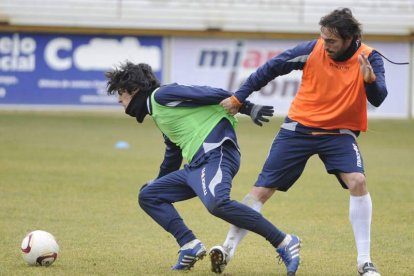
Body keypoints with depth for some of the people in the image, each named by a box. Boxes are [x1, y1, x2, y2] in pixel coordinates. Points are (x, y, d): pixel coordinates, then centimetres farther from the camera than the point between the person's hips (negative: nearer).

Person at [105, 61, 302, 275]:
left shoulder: (161, 95, -1)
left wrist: (248, 108, -18)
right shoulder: (158, 113, 27)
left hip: (215, 154, -10)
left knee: (216, 203, -35)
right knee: (148, 196, 12)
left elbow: (211, 95, -10)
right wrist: (159, 182, 54)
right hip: (196, 166, 10)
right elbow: (172, 155, 40)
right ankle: (190, 246, -4)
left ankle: (284, 243, -30)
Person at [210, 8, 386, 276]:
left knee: (357, 181, -25)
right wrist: (238, 98, 1)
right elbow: (271, 68, 0)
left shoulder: (370, 59, -12)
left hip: (339, 133, -1)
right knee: (262, 189, -2)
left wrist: (370, 80, -44)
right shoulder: (312, 50, -11)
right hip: (299, 128, 1)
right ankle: (228, 249, 8)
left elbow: (378, 99, -23)